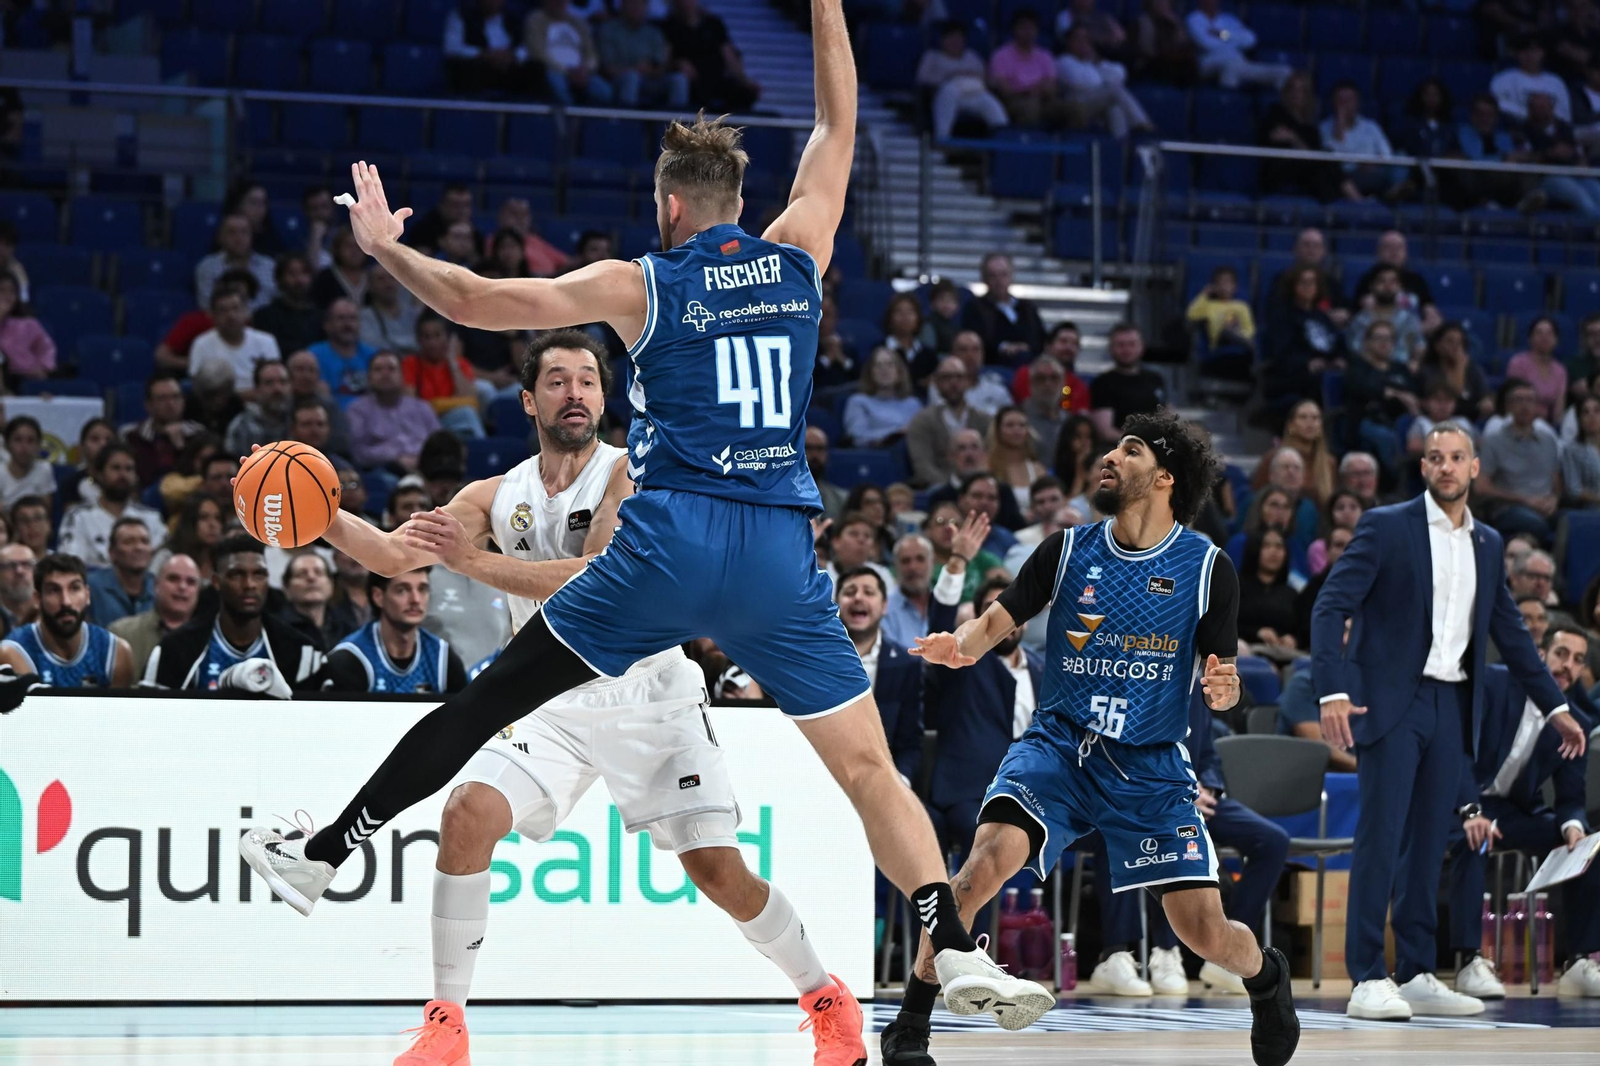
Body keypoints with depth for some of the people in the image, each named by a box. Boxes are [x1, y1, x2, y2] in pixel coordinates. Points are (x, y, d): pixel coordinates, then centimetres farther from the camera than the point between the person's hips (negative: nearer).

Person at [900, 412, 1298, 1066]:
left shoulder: (1207, 568, -3)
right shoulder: (1067, 551, 0)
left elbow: (1223, 679, 2)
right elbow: (998, 620, 1)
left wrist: (1224, 689, -22)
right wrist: (961, 645, -21)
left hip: (1151, 767, 0)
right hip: (1059, 744, 0)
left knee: (1205, 933, -6)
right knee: (991, 856, -28)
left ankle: (1266, 975, 32)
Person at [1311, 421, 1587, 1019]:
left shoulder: (1488, 545, 14)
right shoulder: (1386, 526, -3)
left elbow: (1509, 632, 23)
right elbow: (1331, 606, -9)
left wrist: (1555, 706, 21)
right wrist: (1333, 691, -21)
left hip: (1451, 708, 5)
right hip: (1392, 700, -5)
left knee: (1429, 845, 6)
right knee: (1381, 838, -10)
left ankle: (1417, 977, 10)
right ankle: (1368, 982, -11)